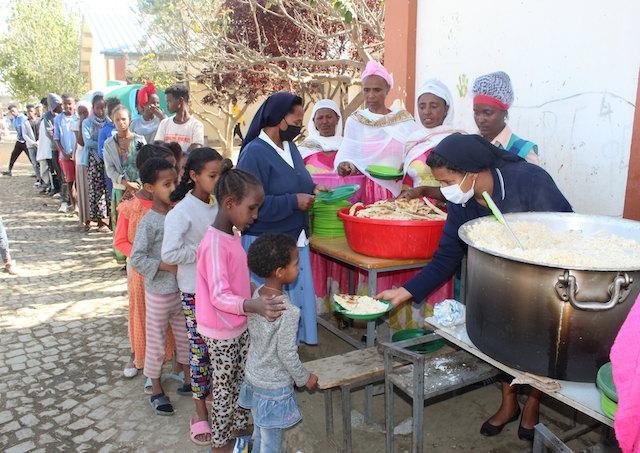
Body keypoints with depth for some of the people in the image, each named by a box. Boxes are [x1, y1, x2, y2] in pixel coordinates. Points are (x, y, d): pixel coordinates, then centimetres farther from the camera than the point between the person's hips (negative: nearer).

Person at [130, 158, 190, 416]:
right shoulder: (149, 222, -18)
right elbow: (136, 258, -21)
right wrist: (167, 267, -24)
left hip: (182, 289, 6)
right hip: (159, 293, -5)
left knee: (185, 336, 19)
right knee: (156, 342, 11)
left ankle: (188, 378, 38)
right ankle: (156, 389, 28)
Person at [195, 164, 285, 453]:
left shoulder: (233, 234, 2)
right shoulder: (214, 244, -27)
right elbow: (219, 297, -32)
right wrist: (253, 306, -47)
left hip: (240, 326, 8)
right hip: (221, 333, -8)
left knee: (242, 380, 20)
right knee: (224, 387, 9)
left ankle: (239, 430, 39)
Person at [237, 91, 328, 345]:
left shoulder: (289, 145, 9)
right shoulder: (254, 152, -18)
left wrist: (311, 189, 2)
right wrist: (294, 202, -22)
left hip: (295, 239, 8)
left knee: (297, 296, 17)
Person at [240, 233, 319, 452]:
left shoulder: (257, 294, -6)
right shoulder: (288, 311, -29)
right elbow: (287, 354, -23)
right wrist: (305, 378, -6)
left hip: (252, 375, 7)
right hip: (274, 386, -7)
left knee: (259, 434, 25)